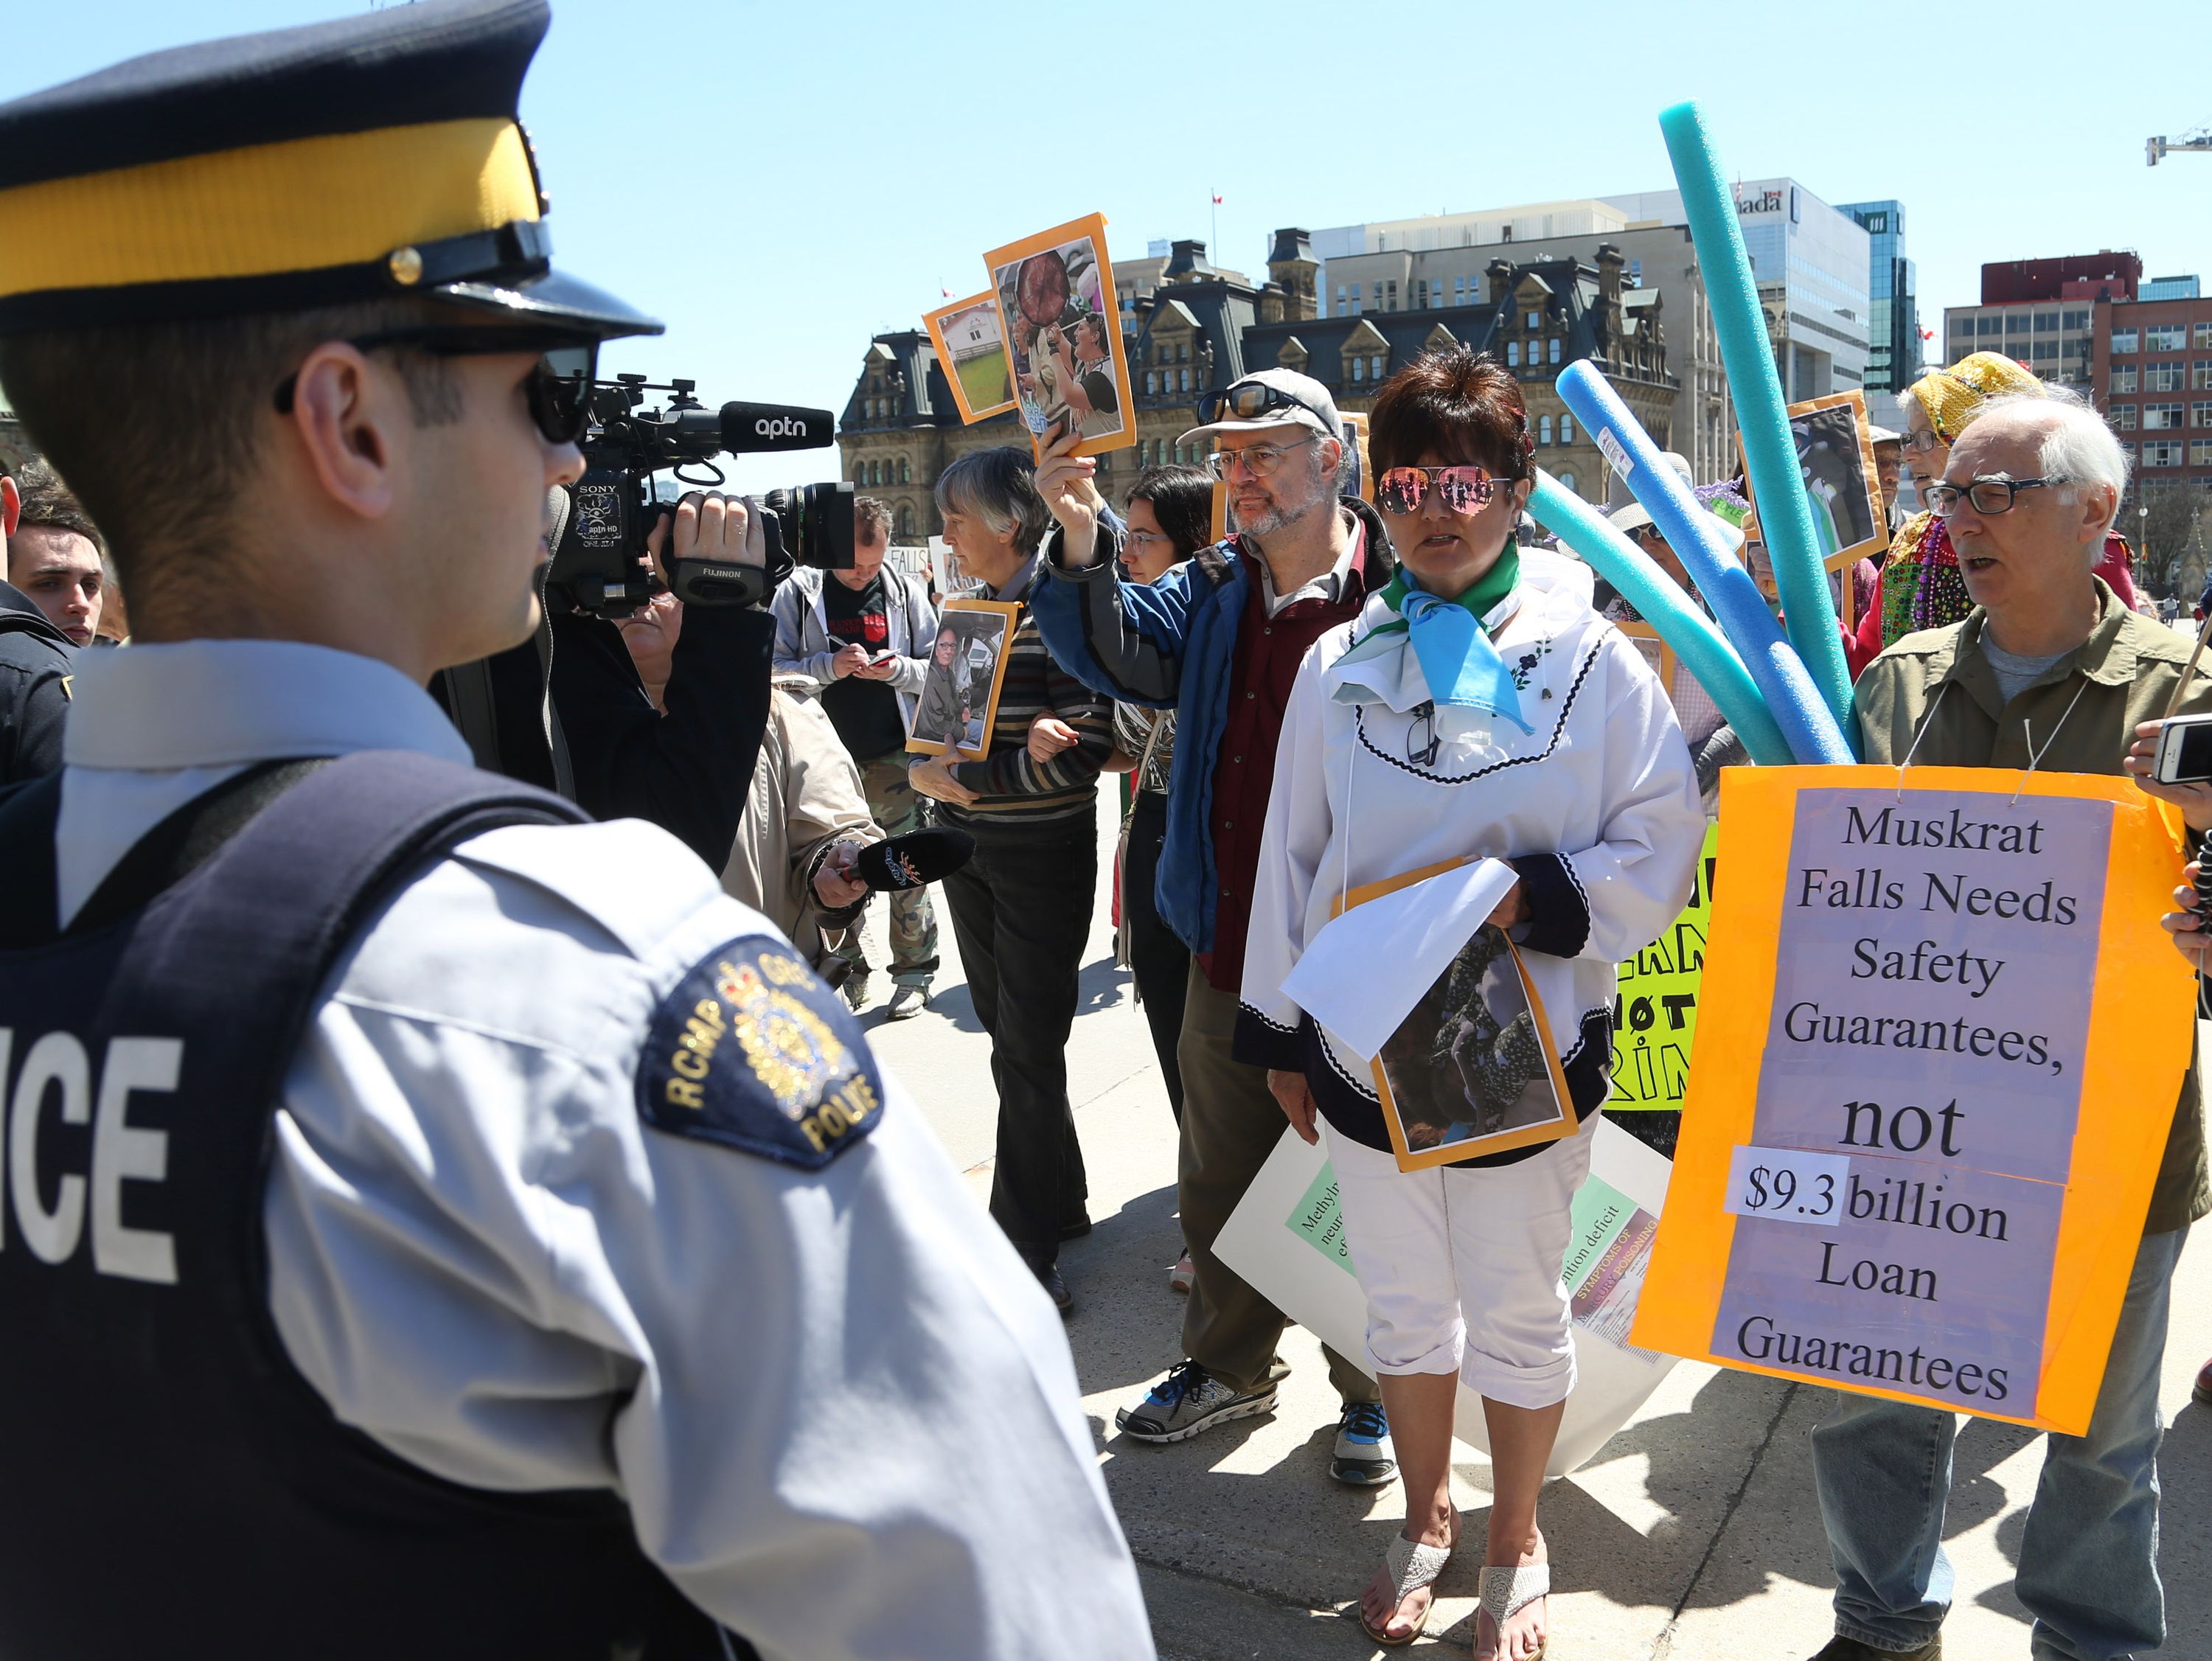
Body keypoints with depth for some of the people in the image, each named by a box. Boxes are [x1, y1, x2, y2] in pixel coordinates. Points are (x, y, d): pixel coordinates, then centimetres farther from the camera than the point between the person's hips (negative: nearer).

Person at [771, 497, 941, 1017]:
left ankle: (913, 975, 15)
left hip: (894, 754, 0)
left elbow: (937, 667, 6)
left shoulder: (906, 589, 4)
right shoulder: (799, 592, 0)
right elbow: (773, 667, -3)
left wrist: (898, 668, -14)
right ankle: (847, 973, 22)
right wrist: (830, 666, -18)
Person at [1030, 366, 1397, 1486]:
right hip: (1226, 952, 6)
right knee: (1219, 1174, 19)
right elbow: (1130, 658, -6)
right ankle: (1230, 1365, 40)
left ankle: (1372, 1390, 31)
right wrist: (1082, 548, -22)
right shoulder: (1211, 588, 9)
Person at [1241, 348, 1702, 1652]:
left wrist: (1536, 897, -23)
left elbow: (1666, 848, -6)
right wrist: (1280, 1034, 8)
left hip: (1528, 1058, -3)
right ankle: (1427, 1521, 42)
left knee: (1518, 1319, 14)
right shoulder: (1340, 665, 1)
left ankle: (1518, 1545, 38)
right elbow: (1292, 855, 6)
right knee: (1403, 1305, 19)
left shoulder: (1592, 661, -7)